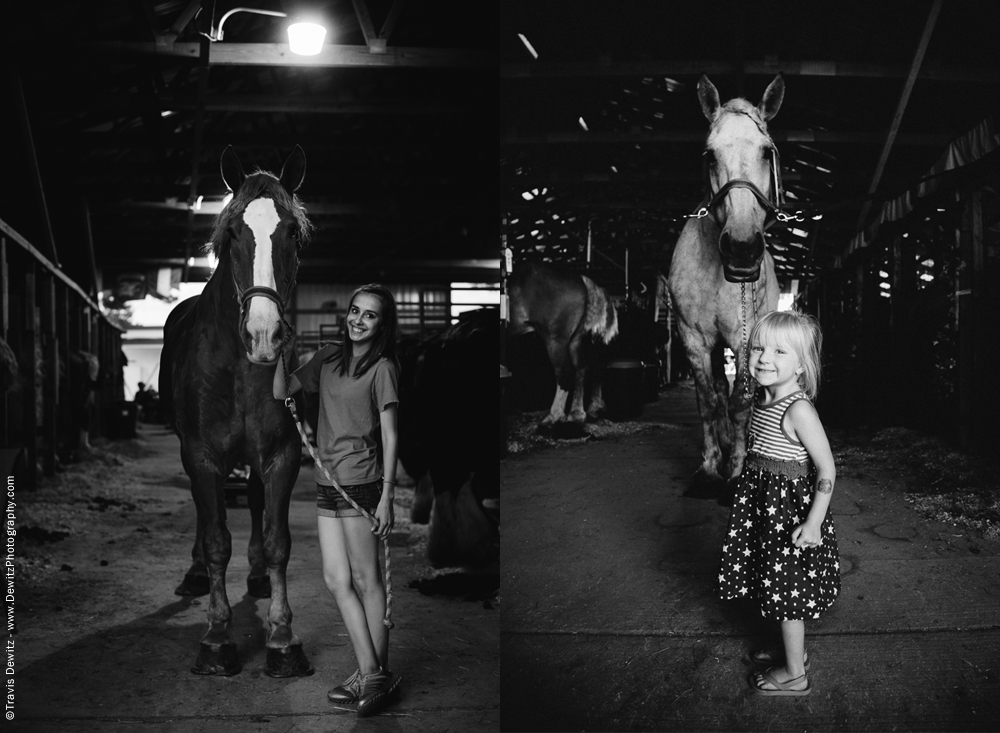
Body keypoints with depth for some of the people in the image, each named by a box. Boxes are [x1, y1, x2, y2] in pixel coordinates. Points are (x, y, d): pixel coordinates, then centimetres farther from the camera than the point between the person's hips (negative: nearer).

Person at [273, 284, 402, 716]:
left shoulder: (382, 368, -6)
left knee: (365, 580, 0)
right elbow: (281, 392, 15)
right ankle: (368, 673, 12)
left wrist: (387, 495, -12)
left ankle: (378, 675, 10)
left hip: (360, 482, -6)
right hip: (327, 482, 6)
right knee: (336, 580, 5)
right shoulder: (328, 358, 11)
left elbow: (390, 436, -8)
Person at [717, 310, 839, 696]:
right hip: (764, 503, 8)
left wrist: (814, 522, -24)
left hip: (789, 506, -8)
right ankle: (792, 650, 39)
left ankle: (794, 675, 18)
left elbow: (827, 469, -22)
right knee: (779, 588, 21)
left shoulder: (798, 410, -23)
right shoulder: (761, 400, 3)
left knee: (786, 592, 4)